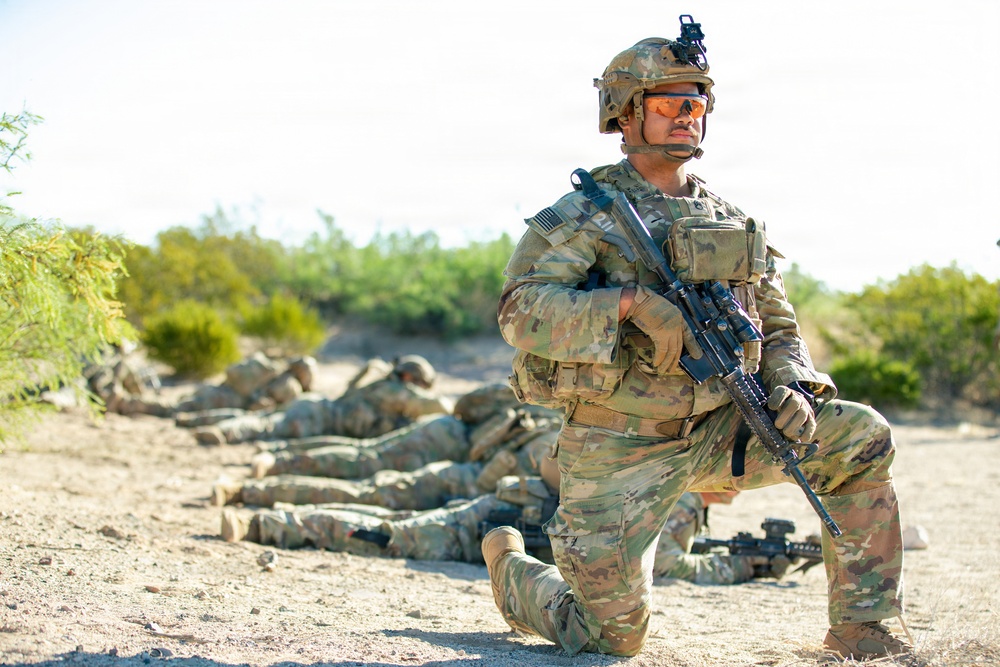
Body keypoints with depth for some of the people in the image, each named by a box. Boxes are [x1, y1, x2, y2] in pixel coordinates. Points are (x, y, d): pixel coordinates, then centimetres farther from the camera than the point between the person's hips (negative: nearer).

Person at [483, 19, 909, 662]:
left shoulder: (732, 223, 10)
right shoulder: (584, 215, -7)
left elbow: (778, 328, 14)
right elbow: (522, 310, -20)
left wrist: (790, 389, -8)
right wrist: (629, 303, -32)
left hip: (714, 433, 5)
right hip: (620, 451, -5)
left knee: (863, 438, -11)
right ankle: (510, 566, 32)